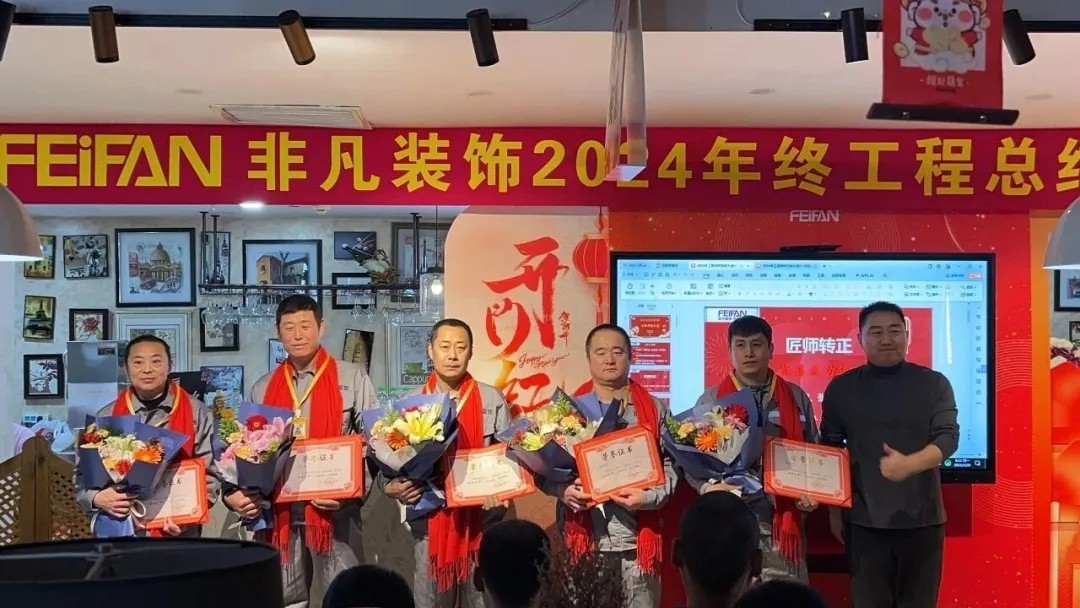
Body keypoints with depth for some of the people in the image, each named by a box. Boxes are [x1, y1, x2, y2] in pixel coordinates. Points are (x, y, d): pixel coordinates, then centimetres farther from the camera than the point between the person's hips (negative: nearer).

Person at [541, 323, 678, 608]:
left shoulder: (653, 409, 8)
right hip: (586, 538, 0)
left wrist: (648, 497, -13)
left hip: (637, 539, 0)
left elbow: (669, 466, 4)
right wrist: (563, 490, -14)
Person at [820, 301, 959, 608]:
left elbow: (948, 436, -6)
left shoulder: (934, 384, 3)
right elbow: (830, 450, 8)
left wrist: (909, 464, -25)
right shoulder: (841, 388, 4)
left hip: (922, 519, 0)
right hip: (865, 521, 0)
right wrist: (834, 510, 5)